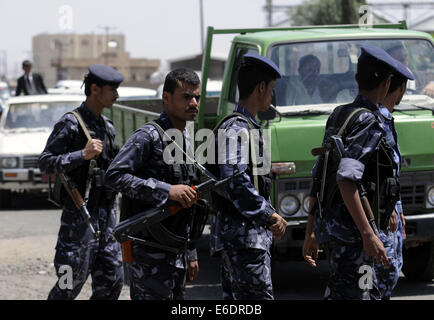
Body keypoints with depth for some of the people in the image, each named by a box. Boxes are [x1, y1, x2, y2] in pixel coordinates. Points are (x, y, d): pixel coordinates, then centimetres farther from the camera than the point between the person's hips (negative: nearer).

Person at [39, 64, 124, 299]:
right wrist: (83, 154, -25)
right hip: (80, 212, -7)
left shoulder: (107, 126, 14)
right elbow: (45, 162, -16)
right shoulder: (71, 123, -9)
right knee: (72, 281, -3)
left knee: (112, 280, 4)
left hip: (106, 211, 7)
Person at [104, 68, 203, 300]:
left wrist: (190, 254, 21)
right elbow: (115, 175, -22)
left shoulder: (187, 140, 16)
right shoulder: (148, 137, -10)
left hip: (176, 252, 8)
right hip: (150, 252, -8)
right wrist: (166, 191, -26)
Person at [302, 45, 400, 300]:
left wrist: (311, 231, 22)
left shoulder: (338, 115, 15)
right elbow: (346, 179, -24)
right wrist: (368, 235, -27)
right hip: (351, 230, -9)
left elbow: (318, 178, 18)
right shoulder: (369, 122, -13)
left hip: (328, 226, 9)